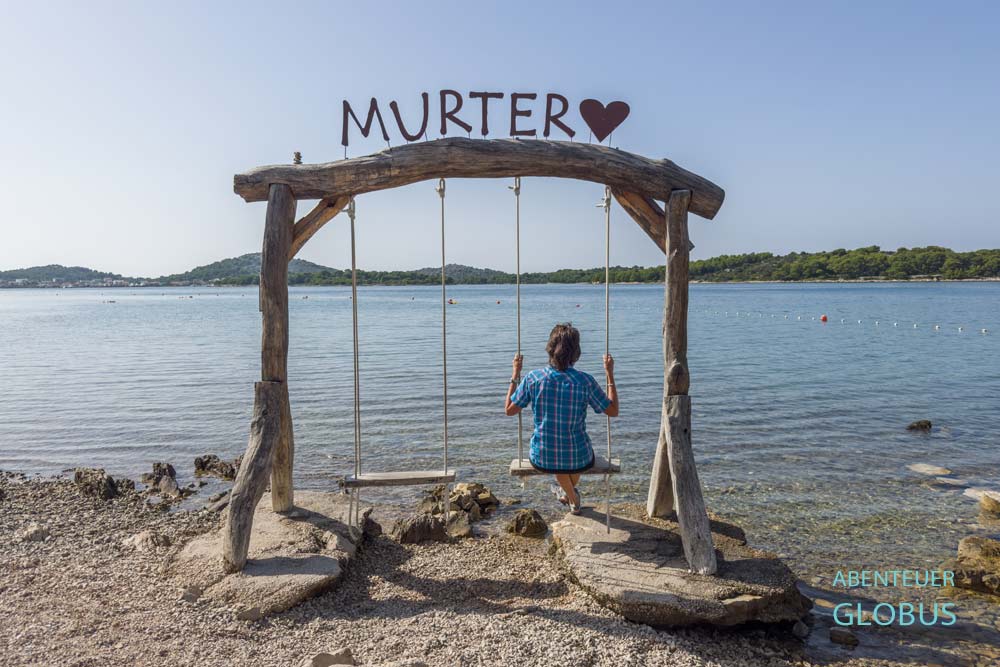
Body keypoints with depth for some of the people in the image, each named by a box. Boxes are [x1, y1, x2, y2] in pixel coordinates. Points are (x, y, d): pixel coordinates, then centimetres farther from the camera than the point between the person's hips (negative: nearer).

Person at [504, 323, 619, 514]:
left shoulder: (533, 378, -14)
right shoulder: (585, 381, -17)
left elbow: (509, 410, 0)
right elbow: (613, 411, -3)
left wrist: (515, 375, 8)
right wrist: (610, 374, 3)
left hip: (542, 459, 1)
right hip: (578, 460, 0)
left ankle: (573, 499, 50)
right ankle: (571, 494, 62)